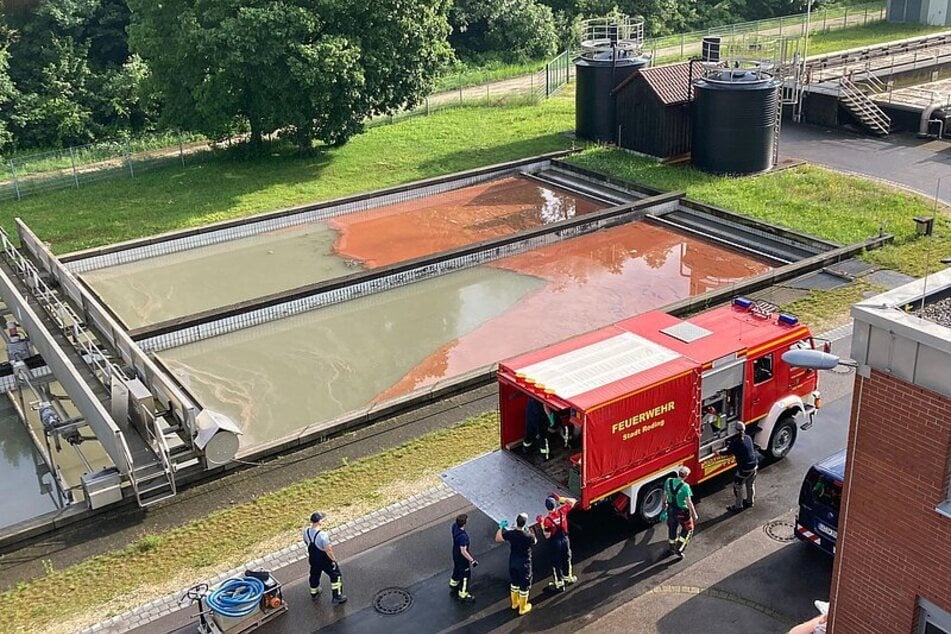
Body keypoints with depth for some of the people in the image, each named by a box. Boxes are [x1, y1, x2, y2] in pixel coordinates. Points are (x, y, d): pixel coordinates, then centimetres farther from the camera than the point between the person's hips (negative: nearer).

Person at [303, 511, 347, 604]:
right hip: (325, 561, -6)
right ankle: (337, 597, 21)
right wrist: (334, 559, -12)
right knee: (335, 576, 14)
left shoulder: (306, 531, -14)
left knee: (314, 575, 30)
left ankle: (314, 593, 52)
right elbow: (328, 550, -28)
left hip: (313, 559, 6)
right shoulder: (322, 535, -35)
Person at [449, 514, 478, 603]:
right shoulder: (463, 536, -40)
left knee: (457, 571, 31)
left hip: (455, 555, 8)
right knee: (465, 576, 13)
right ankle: (463, 596, 30)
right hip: (462, 559, -8)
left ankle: (453, 587, 53)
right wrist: (472, 560, -24)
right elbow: (463, 552, -31)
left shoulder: (455, 526, -17)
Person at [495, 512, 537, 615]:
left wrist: (501, 527, 10)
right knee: (524, 586, 15)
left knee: (514, 583, 26)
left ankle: (515, 603, 45)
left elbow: (497, 539, 0)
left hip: (513, 562, 4)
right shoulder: (528, 536, -29)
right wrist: (528, 530, 5)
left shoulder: (510, 533, -19)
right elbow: (535, 541, -4)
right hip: (524, 564, -4)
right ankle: (522, 608, 29)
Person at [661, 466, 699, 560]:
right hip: (682, 512, -5)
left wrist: (664, 504, 20)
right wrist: (694, 515, -10)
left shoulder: (668, 481, -12)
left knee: (672, 528, 27)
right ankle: (679, 549, 19)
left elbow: (665, 495, 2)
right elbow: (689, 503, -23)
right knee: (687, 530, 20)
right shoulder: (685, 487, -28)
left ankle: (672, 548, 44)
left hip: (671, 510, 5)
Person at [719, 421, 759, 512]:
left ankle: (738, 506, 16)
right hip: (754, 465, 7)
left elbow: (728, 452, -6)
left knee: (737, 486, 9)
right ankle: (750, 501, 41)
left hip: (744, 468, -7)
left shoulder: (736, 441, -19)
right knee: (750, 484, 25)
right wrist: (730, 447, 29)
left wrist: (719, 453, 13)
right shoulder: (748, 438, 2)